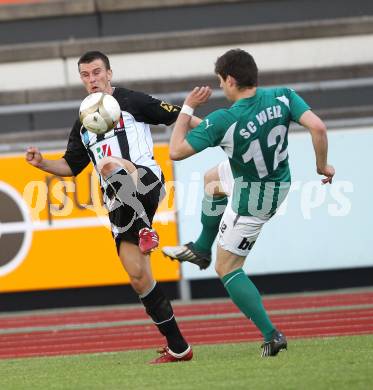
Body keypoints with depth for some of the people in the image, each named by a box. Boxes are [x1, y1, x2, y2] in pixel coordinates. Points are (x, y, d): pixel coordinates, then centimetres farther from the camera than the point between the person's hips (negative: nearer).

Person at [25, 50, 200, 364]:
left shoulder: (131, 101, 3)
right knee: (138, 277, -1)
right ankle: (178, 348, 4)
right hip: (120, 207, 6)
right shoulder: (83, 124, 21)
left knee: (110, 166, -37)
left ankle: (145, 231, -36)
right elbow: (71, 166, 26)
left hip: (146, 182, -6)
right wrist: (42, 163, 8)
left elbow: (175, 117, -1)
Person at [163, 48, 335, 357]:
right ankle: (202, 249, 47)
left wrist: (187, 108, -10)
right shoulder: (282, 97, -18)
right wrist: (322, 166, -8)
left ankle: (271, 336, -1)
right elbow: (318, 127, -25)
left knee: (228, 270, 8)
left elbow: (176, 151, -22)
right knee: (213, 178, 32)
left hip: (251, 201, -7)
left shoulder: (224, 121, -29)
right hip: (280, 184, 7)